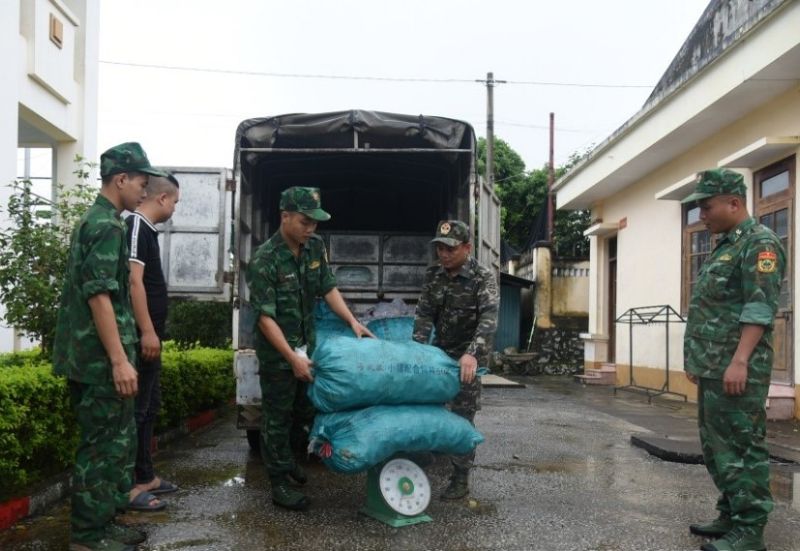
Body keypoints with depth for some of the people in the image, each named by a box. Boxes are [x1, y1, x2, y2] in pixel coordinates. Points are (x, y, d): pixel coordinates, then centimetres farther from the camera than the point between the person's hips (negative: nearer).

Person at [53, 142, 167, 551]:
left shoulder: (91, 222, 17)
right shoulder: (106, 226, -15)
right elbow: (99, 295, -22)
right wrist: (119, 360, -23)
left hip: (89, 358, 10)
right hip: (101, 361, -10)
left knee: (113, 442, 16)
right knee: (103, 446, -1)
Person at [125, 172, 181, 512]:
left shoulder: (147, 229, 17)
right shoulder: (136, 226, -13)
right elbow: (133, 281, -21)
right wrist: (147, 331, -23)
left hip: (148, 334, 10)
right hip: (141, 336, -10)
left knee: (150, 407, 16)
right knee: (136, 408, -5)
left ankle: (145, 476, 25)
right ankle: (127, 486, 2)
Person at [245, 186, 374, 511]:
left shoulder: (315, 246, -2)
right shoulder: (264, 260, -22)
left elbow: (328, 288, 7)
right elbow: (265, 317, -22)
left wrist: (353, 322, -5)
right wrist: (292, 358, -25)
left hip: (306, 345, 7)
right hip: (277, 352, -7)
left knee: (306, 409, 18)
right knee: (277, 416, 4)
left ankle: (283, 457, 42)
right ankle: (279, 483, 16)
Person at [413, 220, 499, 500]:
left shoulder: (483, 278, -16)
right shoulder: (433, 275, 0)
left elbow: (489, 319, -28)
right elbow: (424, 314, -3)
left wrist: (472, 353, -43)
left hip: (468, 356, -5)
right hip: (440, 352, 5)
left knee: (462, 416, -2)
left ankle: (461, 479, 9)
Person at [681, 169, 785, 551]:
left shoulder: (759, 243, -9)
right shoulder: (724, 247, 20)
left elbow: (759, 308, -18)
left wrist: (739, 360, -24)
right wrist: (698, 359, 21)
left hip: (737, 371, -10)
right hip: (713, 370, 10)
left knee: (741, 449, -5)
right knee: (717, 447, 15)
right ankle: (731, 517, 25)